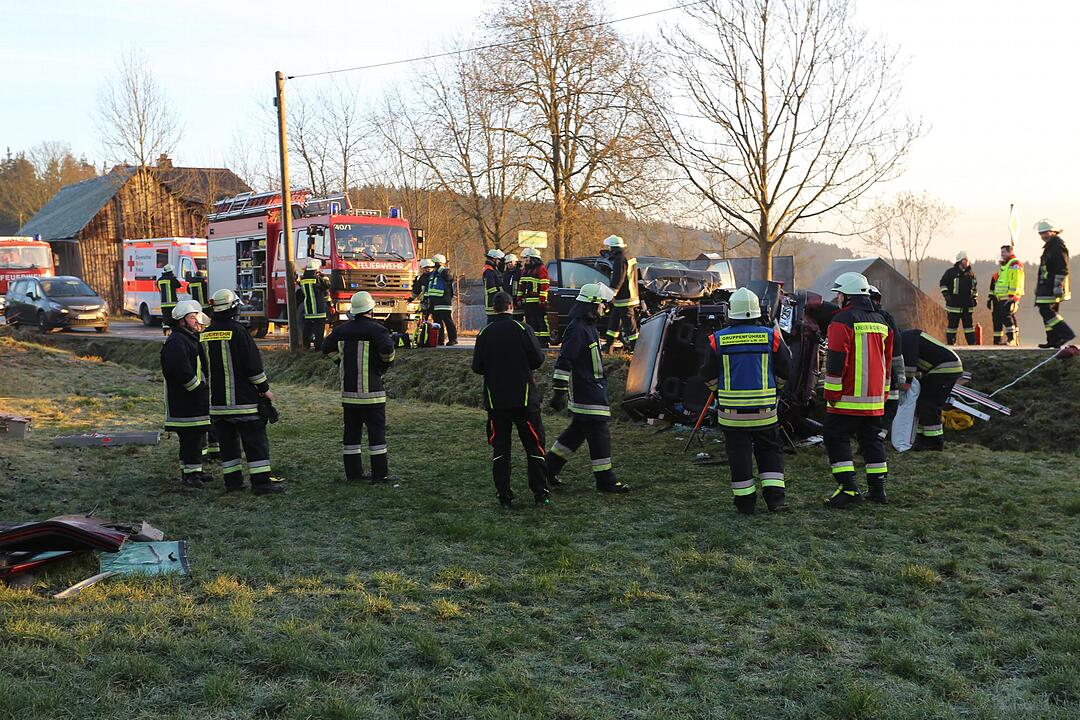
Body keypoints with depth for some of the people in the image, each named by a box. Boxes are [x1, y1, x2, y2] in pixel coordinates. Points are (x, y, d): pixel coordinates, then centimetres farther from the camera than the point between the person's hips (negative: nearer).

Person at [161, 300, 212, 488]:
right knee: (190, 437, -9)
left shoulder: (191, 339, 19)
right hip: (184, 401, -11)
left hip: (196, 401, 11)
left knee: (197, 436, 15)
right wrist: (200, 389, -19)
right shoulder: (175, 342, -16)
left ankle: (193, 471, 24)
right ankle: (190, 472, -3)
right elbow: (181, 372, -25)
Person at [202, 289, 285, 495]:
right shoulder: (238, 331, -13)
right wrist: (265, 389, -4)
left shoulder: (205, 334, 7)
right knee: (255, 441, -2)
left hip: (217, 399, 6)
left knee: (227, 440, 13)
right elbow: (253, 364, -13)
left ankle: (232, 480, 16)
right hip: (243, 399, -6)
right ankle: (261, 481, -5)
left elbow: (205, 367, 16)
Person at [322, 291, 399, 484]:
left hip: (348, 390, 6)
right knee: (376, 431, -1)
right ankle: (380, 474, 0)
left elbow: (327, 348, 17)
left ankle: (353, 472, 15)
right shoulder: (375, 329, -12)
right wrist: (387, 362, -5)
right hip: (371, 392, -6)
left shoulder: (341, 329, 8)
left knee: (351, 431, 11)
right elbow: (387, 349, -25)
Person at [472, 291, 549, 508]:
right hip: (524, 398, -2)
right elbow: (538, 359, -9)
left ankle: (504, 496, 6)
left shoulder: (485, 333, -1)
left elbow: (477, 367, -1)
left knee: (500, 447, 8)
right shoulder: (522, 329, -8)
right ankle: (540, 494, 6)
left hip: (495, 399, 2)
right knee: (534, 445, 7)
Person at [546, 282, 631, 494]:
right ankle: (605, 480, 0)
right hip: (584, 392, -11)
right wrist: (559, 391, -24)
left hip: (593, 389, 11)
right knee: (599, 432, -6)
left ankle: (550, 467, 24)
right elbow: (564, 361, -23)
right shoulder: (577, 329, -18)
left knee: (578, 430, 16)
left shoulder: (588, 327, 16)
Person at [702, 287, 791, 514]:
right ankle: (775, 496, 6)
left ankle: (745, 501, 9)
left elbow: (710, 378, 2)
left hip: (731, 410, 0)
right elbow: (786, 371, 4)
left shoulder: (718, 340, -5)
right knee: (770, 450, 13)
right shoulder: (771, 337, -3)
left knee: (739, 454, 7)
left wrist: (718, 392, 23)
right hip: (764, 410, 1)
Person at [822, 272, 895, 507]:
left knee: (836, 437, -1)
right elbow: (888, 360, 20)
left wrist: (831, 393, -11)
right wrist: (884, 392, 26)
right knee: (872, 438, 15)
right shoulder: (881, 322, 15)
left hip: (848, 398, -8)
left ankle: (849, 488, -8)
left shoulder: (843, 321, -11)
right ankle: (878, 488, 17)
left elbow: (836, 361, -16)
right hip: (874, 399, 8)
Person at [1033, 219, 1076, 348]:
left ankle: (1066, 333, -16)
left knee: (1046, 310, -15)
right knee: (1050, 312, 9)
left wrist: (1058, 286, -23)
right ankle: (1053, 340, 11)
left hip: (1052, 287, -10)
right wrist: (1038, 287, 25)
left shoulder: (1059, 247, -12)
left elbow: (1063, 269, -18)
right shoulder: (1049, 247, 20)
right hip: (1047, 287, 10)